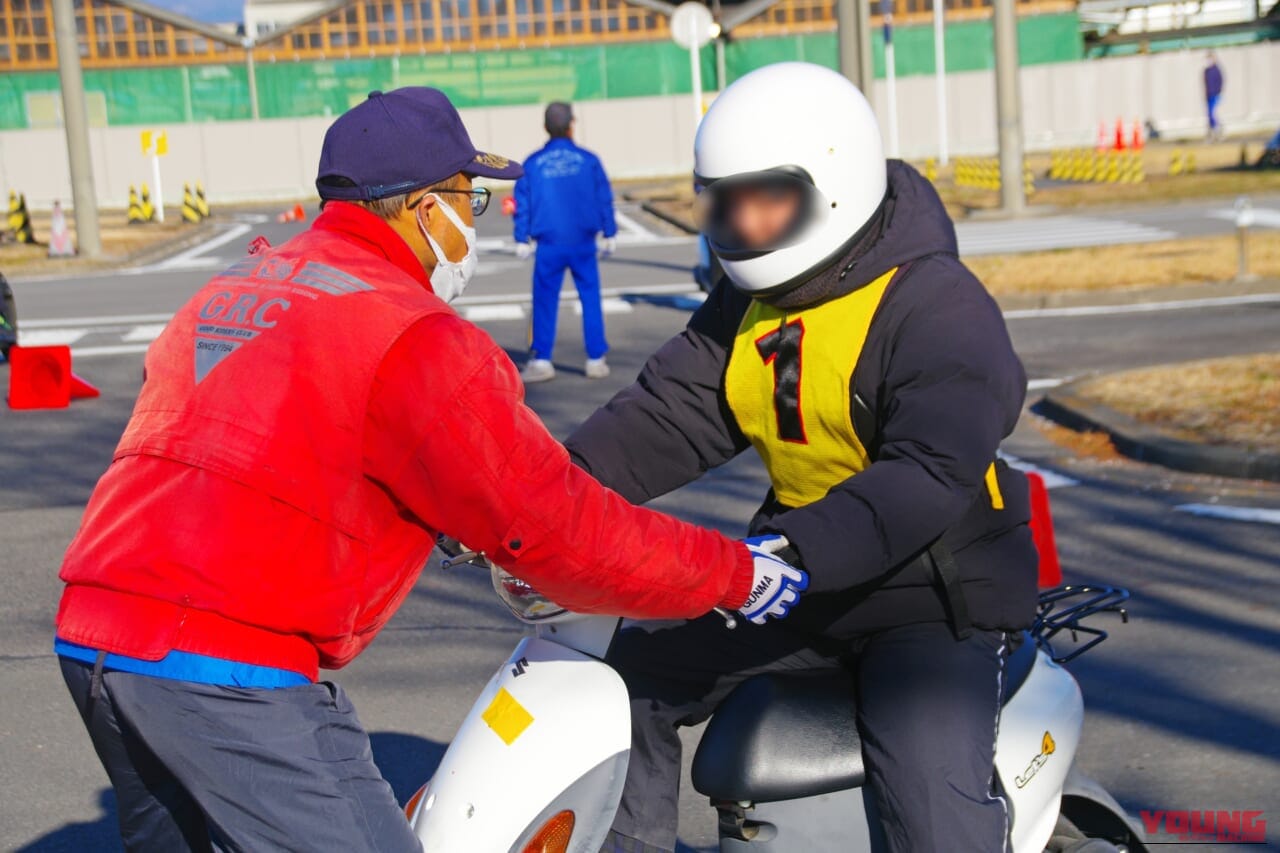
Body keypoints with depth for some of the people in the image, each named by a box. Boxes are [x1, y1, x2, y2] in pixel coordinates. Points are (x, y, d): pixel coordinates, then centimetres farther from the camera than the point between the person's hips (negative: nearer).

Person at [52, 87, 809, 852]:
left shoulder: (224, 293, 17)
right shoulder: (414, 338, -10)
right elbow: (555, 530, -9)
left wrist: (449, 526, 38)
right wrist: (738, 574, 3)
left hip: (93, 633, 9)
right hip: (229, 665, -9)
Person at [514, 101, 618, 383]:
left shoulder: (532, 164, 0)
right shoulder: (588, 160, 0)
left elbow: (522, 204, 3)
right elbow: (604, 199, 4)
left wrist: (522, 240, 11)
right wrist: (610, 235, 13)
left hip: (549, 245, 0)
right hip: (583, 243, 0)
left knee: (545, 301, 5)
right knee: (591, 299, 7)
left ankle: (541, 361, 5)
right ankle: (596, 359, 9)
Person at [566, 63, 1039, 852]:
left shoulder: (940, 307, -18)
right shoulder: (749, 301, 7)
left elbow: (932, 473, -30)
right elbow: (670, 412, 0)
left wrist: (800, 551, -43)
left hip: (937, 595, -7)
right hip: (796, 589, 8)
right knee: (630, 677, 8)